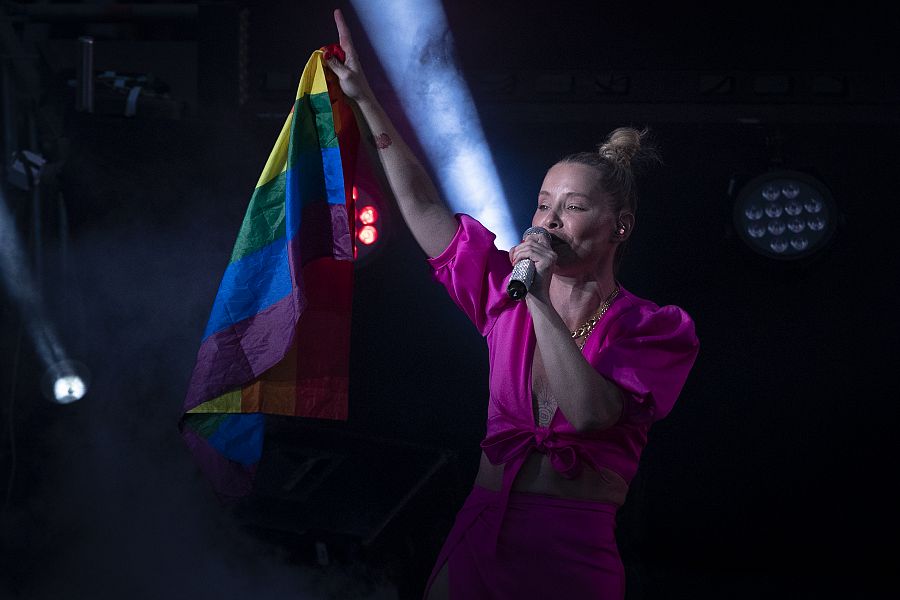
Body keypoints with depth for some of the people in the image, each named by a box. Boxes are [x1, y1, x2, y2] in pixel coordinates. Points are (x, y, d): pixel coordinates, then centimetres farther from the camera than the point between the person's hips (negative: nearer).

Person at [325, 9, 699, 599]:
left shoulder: (658, 329, -4)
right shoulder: (508, 290, 8)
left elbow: (589, 413, -19)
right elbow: (422, 203, 9)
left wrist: (539, 301, -18)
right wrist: (365, 97, 7)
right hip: (480, 541, 4)